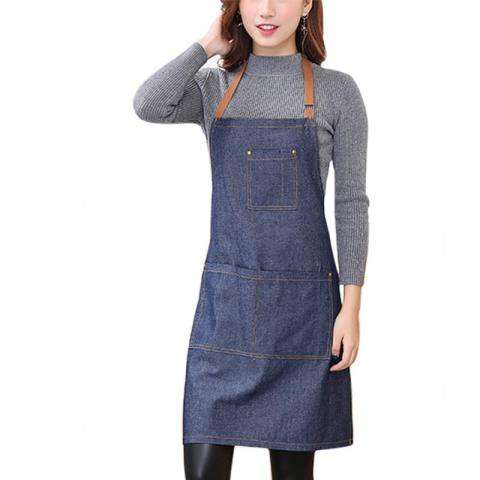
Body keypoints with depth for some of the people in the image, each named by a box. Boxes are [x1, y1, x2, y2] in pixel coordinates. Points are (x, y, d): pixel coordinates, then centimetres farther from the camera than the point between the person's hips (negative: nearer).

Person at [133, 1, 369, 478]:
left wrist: (351, 308, -6)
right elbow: (149, 106, -15)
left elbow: (351, 204, -1)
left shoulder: (337, 90, 1)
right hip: (226, 296, 2)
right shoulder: (213, 88, 7)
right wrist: (209, 44, -3)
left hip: (303, 296, -1)